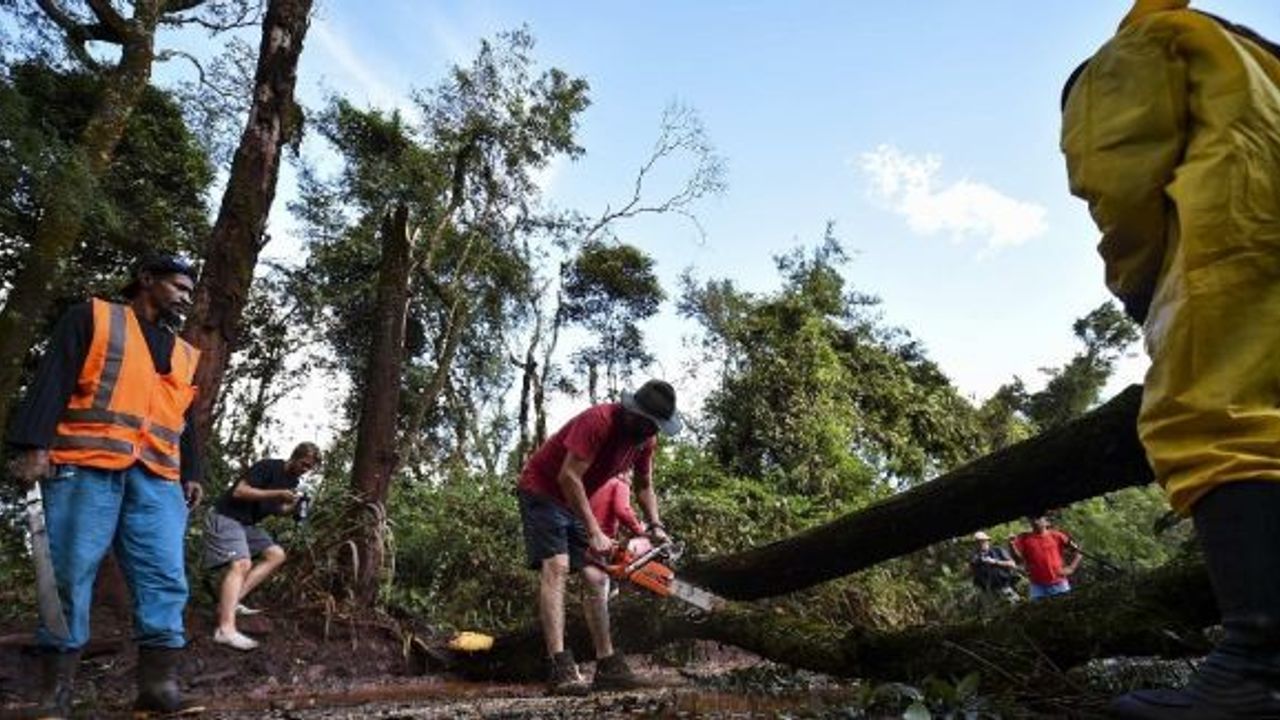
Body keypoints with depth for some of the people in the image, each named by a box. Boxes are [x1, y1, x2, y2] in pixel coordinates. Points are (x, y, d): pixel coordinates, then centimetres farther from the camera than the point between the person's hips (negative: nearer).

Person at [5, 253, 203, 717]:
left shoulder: (184, 354, 26)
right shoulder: (92, 317, 11)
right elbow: (52, 380, 0)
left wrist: (192, 473, 15)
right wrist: (34, 446, -12)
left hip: (157, 478, 5)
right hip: (85, 466, -4)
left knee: (165, 579, -6)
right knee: (69, 577, -3)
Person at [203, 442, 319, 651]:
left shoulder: (292, 480, 8)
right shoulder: (268, 467, -18)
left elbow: (279, 510, 11)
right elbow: (239, 492, -24)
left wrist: (294, 505, -9)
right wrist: (277, 494, -27)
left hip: (247, 523, 9)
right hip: (226, 518, -9)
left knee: (277, 555, -1)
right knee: (242, 563, -26)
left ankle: (232, 600, -4)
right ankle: (226, 629, -38)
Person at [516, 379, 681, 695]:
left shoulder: (645, 438, -4)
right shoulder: (598, 420, -30)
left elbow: (644, 487, 10)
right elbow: (568, 476, -32)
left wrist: (655, 525, -6)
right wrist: (594, 533, -31)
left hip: (575, 502, 8)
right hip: (541, 492, -8)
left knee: (596, 577, 3)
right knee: (556, 566, -23)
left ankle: (607, 665, 6)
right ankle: (560, 669, -29)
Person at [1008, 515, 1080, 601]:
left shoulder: (1056, 536, 2)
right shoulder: (1024, 539, 2)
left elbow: (1078, 551, 7)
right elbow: (1018, 558, -9)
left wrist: (1071, 568, -4)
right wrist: (1012, 544, -26)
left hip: (1059, 584, 0)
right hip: (1037, 586, 0)